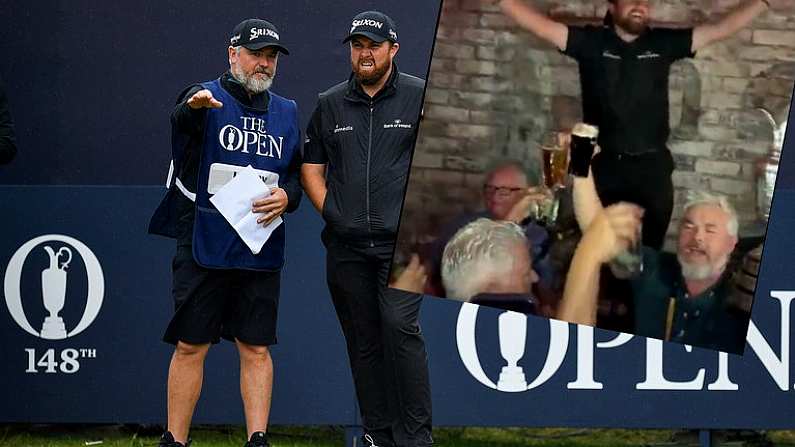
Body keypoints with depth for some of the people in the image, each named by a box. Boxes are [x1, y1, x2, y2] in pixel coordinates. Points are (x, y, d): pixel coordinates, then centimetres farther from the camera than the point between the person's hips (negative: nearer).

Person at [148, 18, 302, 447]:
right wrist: (194, 106, -51)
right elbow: (182, 119, -26)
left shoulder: (287, 112, 15)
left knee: (256, 349, 3)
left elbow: (299, 175, 19)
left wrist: (287, 196, -5)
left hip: (261, 250, 4)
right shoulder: (206, 98, -2)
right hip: (203, 246, -3)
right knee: (190, 346, 0)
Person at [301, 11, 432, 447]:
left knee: (400, 327, -17)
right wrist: (328, 210, 6)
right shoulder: (330, 104, 13)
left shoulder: (422, 97, 3)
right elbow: (311, 166, 20)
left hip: (402, 242, -4)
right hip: (347, 247, 4)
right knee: (363, 341, 6)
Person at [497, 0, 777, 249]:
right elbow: (539, 25, -8)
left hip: (652, 167, 2)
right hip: (604, 166, -2)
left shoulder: (663, 43, 5)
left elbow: (723, 28, 5)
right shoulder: (591, 42, -1)